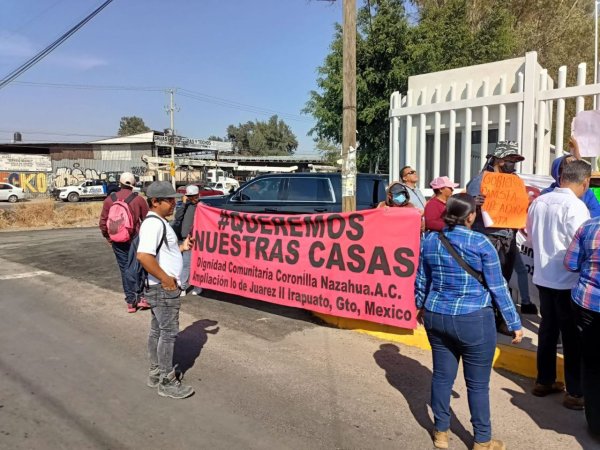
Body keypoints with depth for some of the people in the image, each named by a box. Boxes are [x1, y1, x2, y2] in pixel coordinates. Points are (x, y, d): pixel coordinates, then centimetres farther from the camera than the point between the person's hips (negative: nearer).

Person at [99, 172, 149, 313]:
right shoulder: (139, 200, -8)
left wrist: (108, 237, 14)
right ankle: (141, 297, 7)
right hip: (136, 240, -2)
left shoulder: (109, 200, -2)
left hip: (118, 242, 2)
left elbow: (103, 223, 0)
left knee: (125, 269, 10)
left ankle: (130, 302, 14)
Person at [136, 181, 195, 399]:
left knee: (157, 330, 18)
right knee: (169, 333, -1)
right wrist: (165, 278, -24)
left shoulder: (159, 222, 12)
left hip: (162, 288, 10)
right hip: (163, 288, -10)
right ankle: (167, 382, 10)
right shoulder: (154, 224, -20)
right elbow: (143, 256, -32)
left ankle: (156, 373, 31)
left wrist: (182, 247, 7)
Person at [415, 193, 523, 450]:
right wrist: (514, 323, 2)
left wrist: (421, 307, 28)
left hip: (436, 317, 5)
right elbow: (498, 287, -7)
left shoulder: (429, 241, 1)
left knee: (442, 375, 16)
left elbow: (421, 280, 11)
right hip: (473, 320, -4)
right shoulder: (480, 243, -12)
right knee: (478, 383, 10)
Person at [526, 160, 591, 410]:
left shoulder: (539, 202, 2)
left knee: (547, 329, 18)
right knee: (573, 336, 5)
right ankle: (575, 393, 17)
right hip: (567, 281, -6)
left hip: (543, 277, 7)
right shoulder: (575, 206, -18)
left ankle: (544, 381, 30)